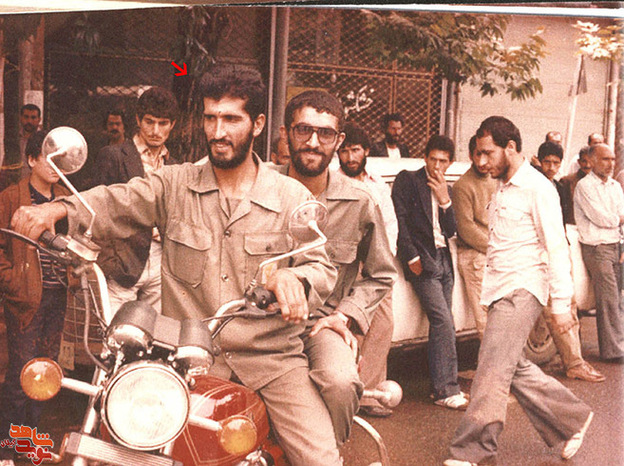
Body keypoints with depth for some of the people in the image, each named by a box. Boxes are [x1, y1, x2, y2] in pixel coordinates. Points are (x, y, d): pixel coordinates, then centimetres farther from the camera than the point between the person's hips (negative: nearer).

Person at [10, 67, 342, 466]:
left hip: (272, 356, -1)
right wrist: (59, 209, -24)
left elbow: (321, 267, 0)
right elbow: (115, 203, -4)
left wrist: (292, 278, -24)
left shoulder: (293, 198, 3)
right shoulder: (174, 185, 7)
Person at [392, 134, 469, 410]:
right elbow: (399, 220, -5)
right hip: (421, 259, -6)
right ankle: (446, 390, -10)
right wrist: (412, 258, -11)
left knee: (441, 325, 3)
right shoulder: (407, 181, 2)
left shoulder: (447, 190, 18)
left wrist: (445, 200, -4)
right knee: (443, 321, -15)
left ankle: (441, 387, 9)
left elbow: (451, 231, 10)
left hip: (443, 258, 6)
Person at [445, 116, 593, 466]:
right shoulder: (503, 189, 17)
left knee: (493, 369, -13)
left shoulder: (537, 188, -9)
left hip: (522, 290, -9)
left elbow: (556, 247, -12)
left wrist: (561, 303, -15)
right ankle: (574, 419, 25)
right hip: (501, 290, 9)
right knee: (515, 368, 9)